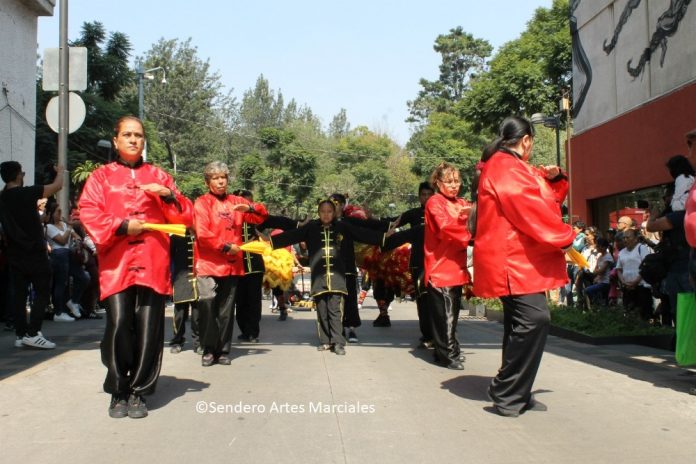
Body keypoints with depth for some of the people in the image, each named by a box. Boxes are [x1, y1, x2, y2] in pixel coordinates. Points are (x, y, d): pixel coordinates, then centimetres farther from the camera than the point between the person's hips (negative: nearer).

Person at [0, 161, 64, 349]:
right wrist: (60, 171, 10)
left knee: (18, 294, 8)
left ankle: (20, 335, 10)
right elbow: (57, 185, -6)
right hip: (34, 252, -7)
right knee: (42, 292, -1)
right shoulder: (26, 193, -14)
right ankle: (32, 333, -7)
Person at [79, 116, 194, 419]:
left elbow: (186, 216, 12)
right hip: (116, 263, -1)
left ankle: (138, 392, 10)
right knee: (118, 326, -11)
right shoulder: (100, 176, 13)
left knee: (149, 330, -3)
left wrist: (168, 195, -5)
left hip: (153, 262, 1)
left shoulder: (159, 176, 17)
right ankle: (118, 392, 6)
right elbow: (89, 213, 0)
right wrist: (122, 226, -12)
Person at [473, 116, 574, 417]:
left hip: (519, 262, 12)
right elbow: (532, 211, -20)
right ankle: (506, 393, -12)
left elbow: (541, 200, 26)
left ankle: (516, 394, 19)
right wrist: (566, 237, -11)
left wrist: (552, 178, 9)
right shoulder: (506, 168, -11)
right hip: (513, 261, -12)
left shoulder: (509, 167, 23)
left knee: (522, 324, 12)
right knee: (534, 318, -20)